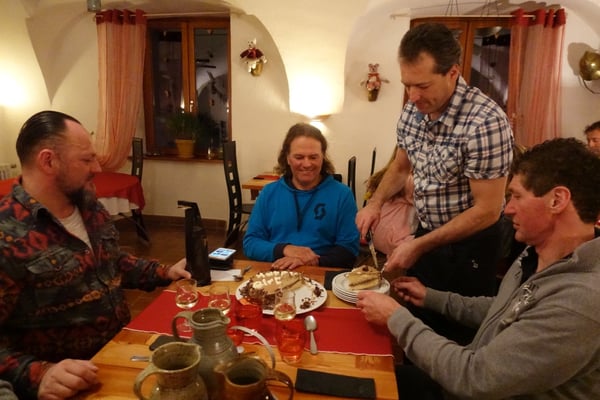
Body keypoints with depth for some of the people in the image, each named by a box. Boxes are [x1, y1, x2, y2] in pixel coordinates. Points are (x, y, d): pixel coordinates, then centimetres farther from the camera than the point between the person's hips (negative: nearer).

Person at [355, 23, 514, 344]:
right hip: (427, 233, 6)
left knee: (458, 333, 13)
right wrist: (375, 202, -6)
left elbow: (487, 210, -24)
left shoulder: (485, 122, -27)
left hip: (469, 243, -6)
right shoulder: (412, 110, -6)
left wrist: (419, 246, -22)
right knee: (416, 321, 22)